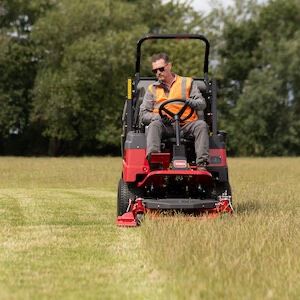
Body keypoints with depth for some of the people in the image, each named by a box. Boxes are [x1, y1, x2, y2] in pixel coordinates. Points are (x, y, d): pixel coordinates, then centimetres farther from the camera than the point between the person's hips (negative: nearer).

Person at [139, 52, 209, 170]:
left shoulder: (187, 82, 19)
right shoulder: (152, 89, 22)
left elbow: (202, 104, 7)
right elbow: (143, 114, 13)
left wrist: (190, 102, -18)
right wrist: (158, 117, -9)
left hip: (186, 126, 0)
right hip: (165, 127, 0)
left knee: (201, 125, -30)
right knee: (154, 125, -32)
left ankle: (202, 163, -42)